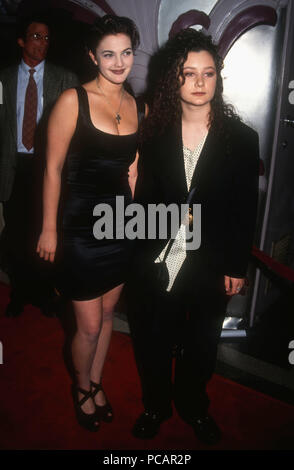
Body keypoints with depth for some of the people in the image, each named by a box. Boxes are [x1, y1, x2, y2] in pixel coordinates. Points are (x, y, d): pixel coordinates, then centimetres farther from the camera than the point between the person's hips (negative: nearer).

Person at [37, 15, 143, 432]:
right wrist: (49, 229, -7)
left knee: (107, 314, 18)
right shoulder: (73, 101, -10)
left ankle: (96, 384, 43)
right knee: (89, 326, 6)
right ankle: (82, 388, 37)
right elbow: (53, 169, -8)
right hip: (82, 228, -5)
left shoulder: (139, 109, 5)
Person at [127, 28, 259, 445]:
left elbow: (246, 209, -3)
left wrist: (237, 267, -2)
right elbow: (144, 196, 3)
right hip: (157, 263, 1)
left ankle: (194, 407, 47)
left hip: (211, 267, 0)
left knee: (201, 345, 17)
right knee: (153, 342, 16)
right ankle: (156, 406, 45)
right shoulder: (154, 133, -1)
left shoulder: (241, 138, -5)